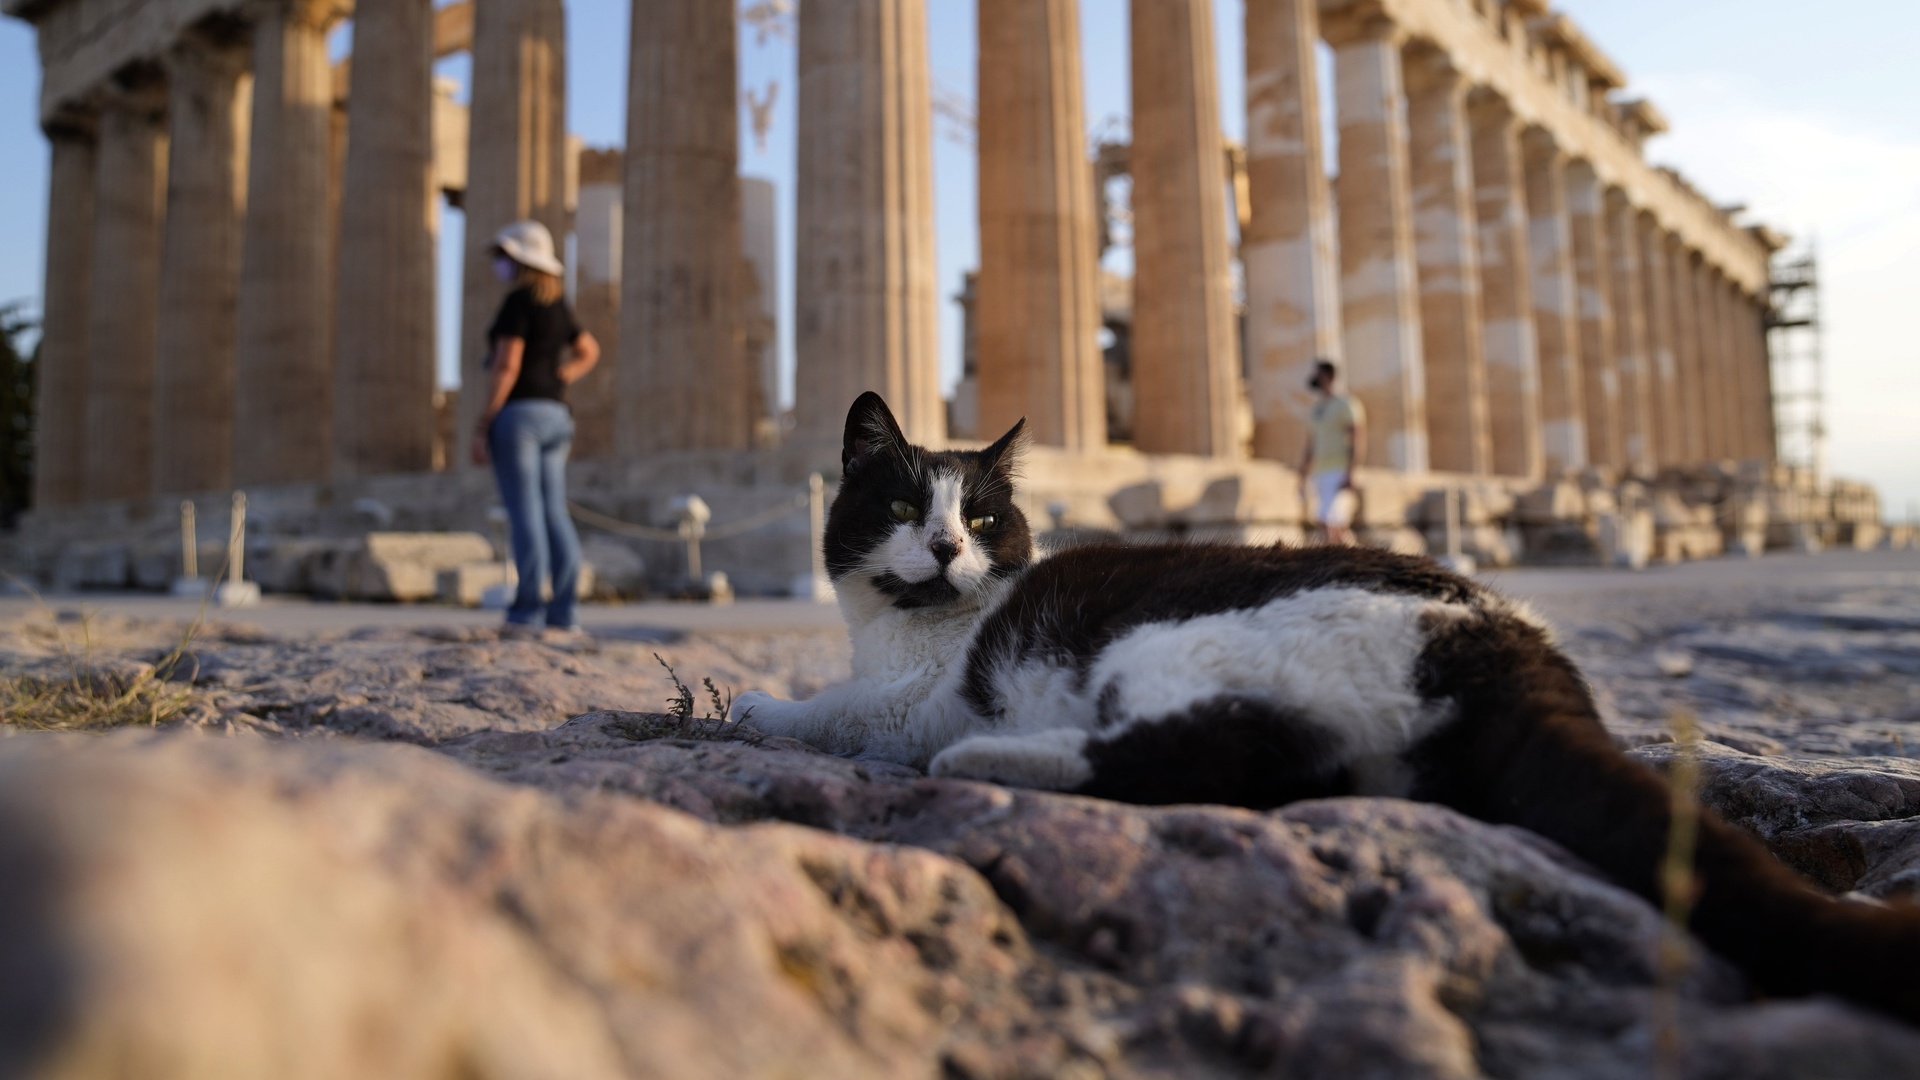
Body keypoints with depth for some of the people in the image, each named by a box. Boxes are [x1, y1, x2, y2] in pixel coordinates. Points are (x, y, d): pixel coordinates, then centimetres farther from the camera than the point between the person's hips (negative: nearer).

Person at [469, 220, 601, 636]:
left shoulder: (518, 300, -9)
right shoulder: (556, 304, 18)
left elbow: (506, 365, -16)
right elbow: (589, 351, 30)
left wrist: (482, 427, -14)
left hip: (516, 414, -8)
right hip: (553, 415, 8)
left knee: (524, 515, -9)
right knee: (553, 516, 4)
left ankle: (526, 612, -10)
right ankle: (563, 613, 1)